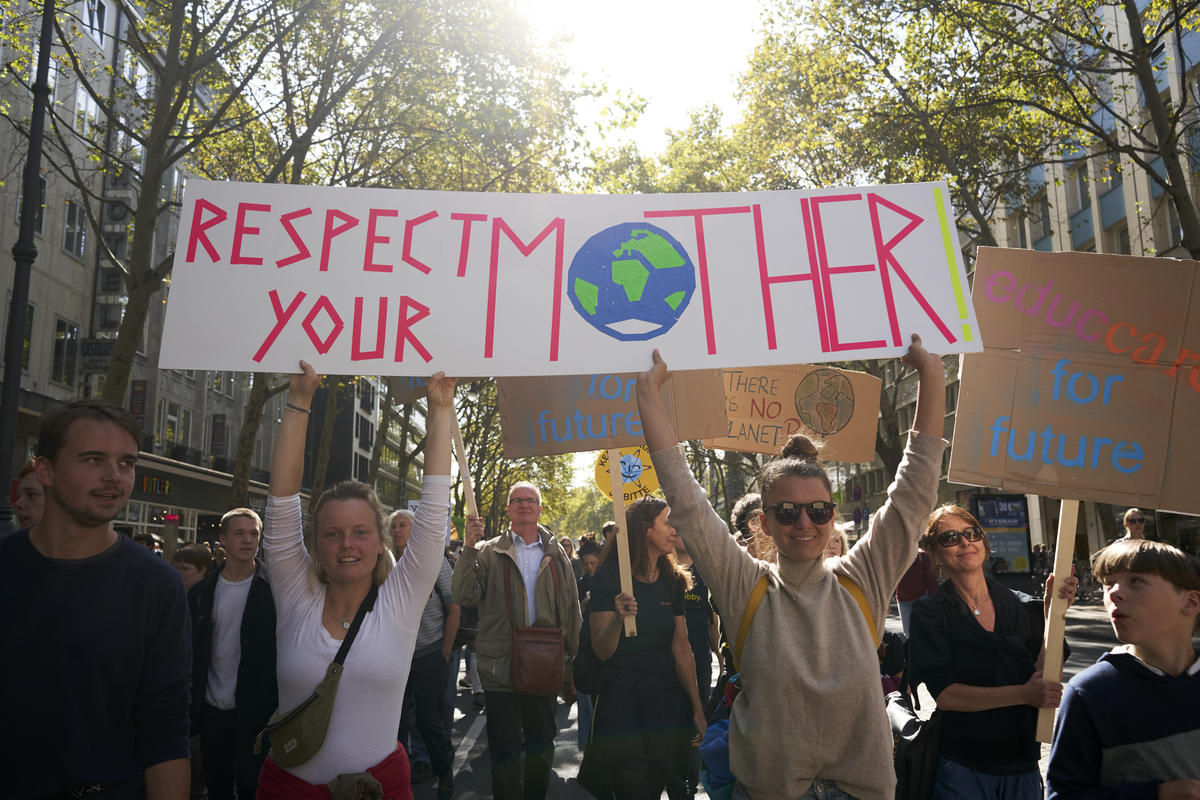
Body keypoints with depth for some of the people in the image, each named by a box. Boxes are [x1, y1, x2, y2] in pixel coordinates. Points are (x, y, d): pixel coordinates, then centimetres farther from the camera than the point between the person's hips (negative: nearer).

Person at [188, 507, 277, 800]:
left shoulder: (272, 589, -7)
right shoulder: (202, 592, 3)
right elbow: (192, 653, 6)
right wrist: (190, 707, 3)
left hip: (255, 710, -3)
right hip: (212, 712, 4)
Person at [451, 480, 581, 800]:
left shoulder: (556, 555, 6)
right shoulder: (489, 552, -1)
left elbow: (571, 612, 8)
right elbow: (465, 597, -12)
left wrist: (571, 665, 5)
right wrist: (469, 548, -21)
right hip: (501, 670, -2)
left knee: (542, 747, 15)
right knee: (505, 750, 7)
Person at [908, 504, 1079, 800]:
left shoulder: (1022, 607, 3)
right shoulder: (929, 612, -7)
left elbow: (1046, 679, -7)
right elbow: (944, 695, -15)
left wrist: (1052, 611, -14)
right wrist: (1022, 694, -22)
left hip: (1022, 767, 4)